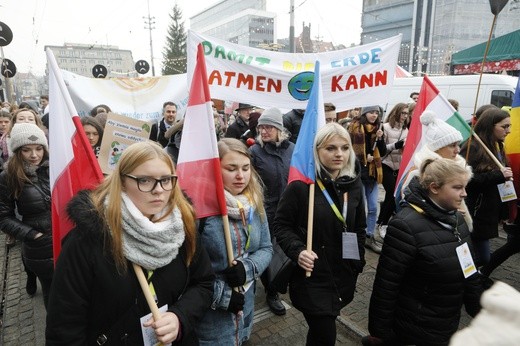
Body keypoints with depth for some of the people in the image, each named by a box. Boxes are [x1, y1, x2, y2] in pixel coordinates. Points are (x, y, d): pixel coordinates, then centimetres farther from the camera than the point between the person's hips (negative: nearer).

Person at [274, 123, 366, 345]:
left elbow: (359, 227, 13)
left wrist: (359, 263, 12)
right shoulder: (301, 184, -16)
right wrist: (297, 251, -25)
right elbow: (281, 225, -10)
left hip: (344, 275, 5)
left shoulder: (354, 184, 2)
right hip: (312, 276, -5)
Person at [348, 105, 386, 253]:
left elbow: (383, 153, 8)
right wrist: (362, 158, -15)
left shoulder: (378, 129, 10)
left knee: (373, 208, 9)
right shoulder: (354, 127, -6)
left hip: (373, 172, 6)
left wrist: (380, 138, -7)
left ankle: (370, 237, 22)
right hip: (358, 172, -5)